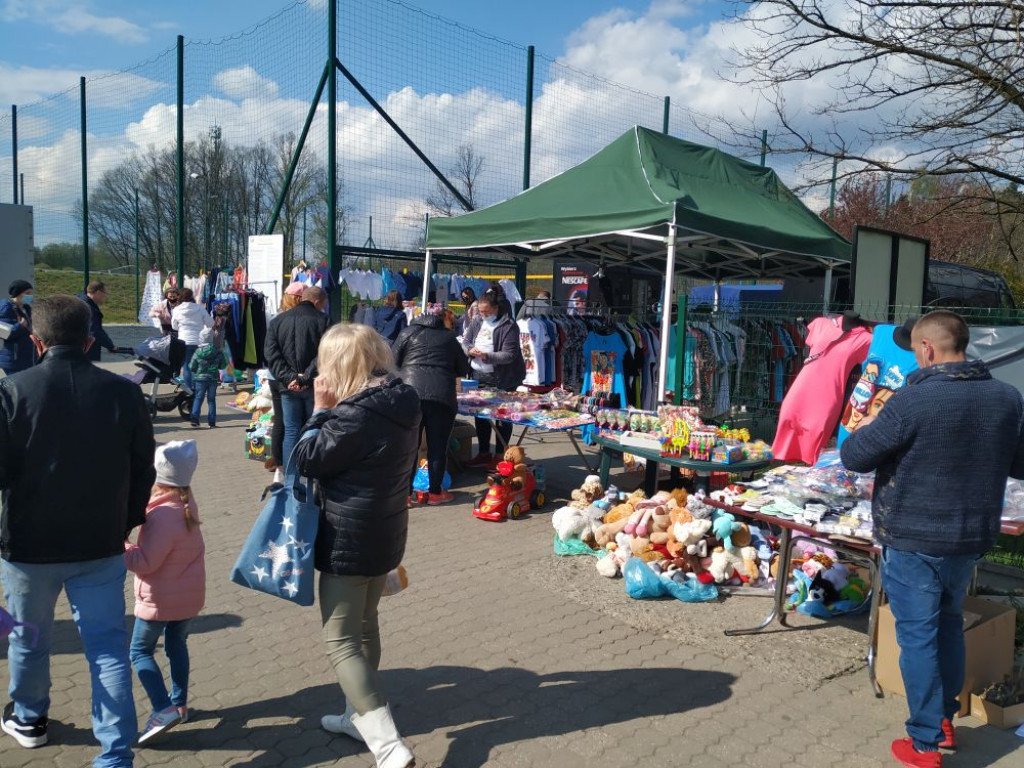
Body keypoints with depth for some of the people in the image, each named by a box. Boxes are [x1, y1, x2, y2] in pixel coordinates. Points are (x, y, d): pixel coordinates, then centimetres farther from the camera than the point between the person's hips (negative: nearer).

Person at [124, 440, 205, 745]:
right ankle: (180, 703, 29)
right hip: (190, 594, 8)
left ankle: (164, 709, -4)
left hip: (161, 599, -8)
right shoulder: (186, 501, -2)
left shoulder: (163, 516, -28)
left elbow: (144, 563, -25)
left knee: (140, 651, 7)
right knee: (177, 645, 21)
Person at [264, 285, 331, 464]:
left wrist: (288, 378, -8)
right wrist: (306, 377, -13)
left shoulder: (277, 321, 10)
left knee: (291, 432, 6)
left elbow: (271, 354, 0)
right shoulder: (323, 320, -3)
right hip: (314, 387, -3)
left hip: (288, 388, 3)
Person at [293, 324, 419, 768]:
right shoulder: (401, 402, 1)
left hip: (349, 539, -9)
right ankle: (359, 716, 40)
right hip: (384, 532, 9)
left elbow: (307, 461, -15)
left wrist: (321, 409, -10)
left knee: (341, 642, 2)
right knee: (364, 624, 24)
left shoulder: (357, 413, -26)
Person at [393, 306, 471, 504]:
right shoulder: (449, 337, 18)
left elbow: (393, 365, 9)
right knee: (438, 447, 8)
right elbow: (463, 370, 22)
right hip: (442, 397, 0)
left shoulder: (408, 333, 14)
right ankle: (435, 493, 16)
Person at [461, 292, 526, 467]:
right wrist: (470, 349, -13)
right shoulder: (477, 322, 6)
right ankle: (484, 452, 27)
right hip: (479, 376, 7)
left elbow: (509, 354, -20)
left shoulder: (508, 326, -14)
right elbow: (465, 341, 11)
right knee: (480, 414, 14)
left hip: (502, 380, -6)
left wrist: (487, 356, -31)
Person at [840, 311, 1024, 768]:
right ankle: (945, 721, 36)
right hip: (971, 539, 6)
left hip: (912, 540, -5)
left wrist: (867, 429, 3)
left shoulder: (913, 400, -22)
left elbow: (853, 457, -16)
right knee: (949, 622, 24)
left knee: (918, 635, 6)